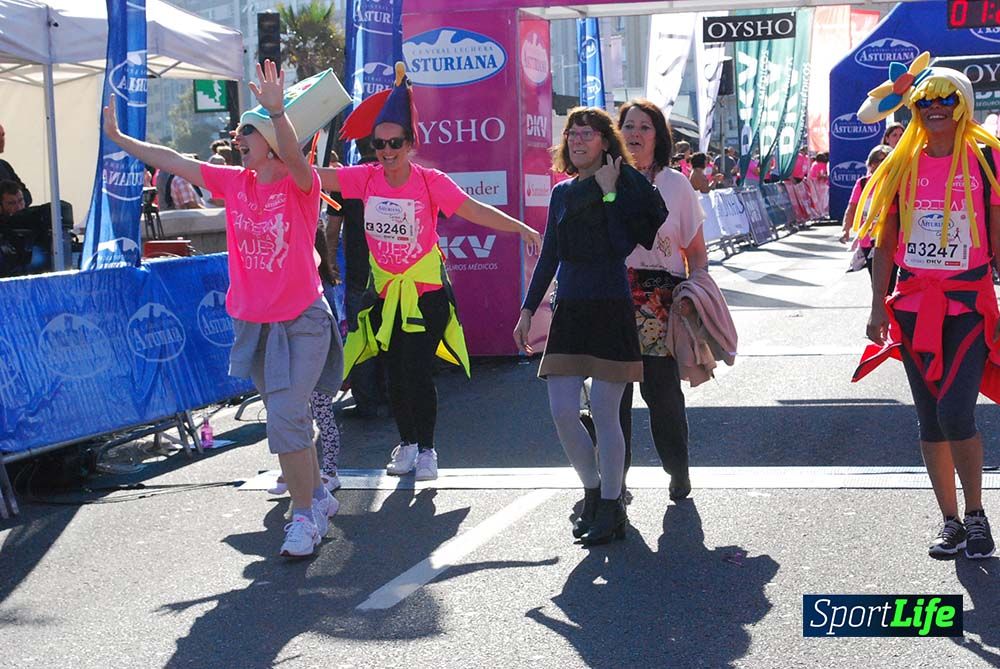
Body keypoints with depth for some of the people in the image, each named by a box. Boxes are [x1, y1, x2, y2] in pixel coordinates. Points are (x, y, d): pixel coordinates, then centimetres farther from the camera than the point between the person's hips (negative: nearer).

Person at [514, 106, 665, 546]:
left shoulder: (625, 184, -3)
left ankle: (611, 508, 7)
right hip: (569, 310, 5)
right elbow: (549, 256, 18)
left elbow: (624, 246, -14)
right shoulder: (562, 192, 13)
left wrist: (609, 194, -16)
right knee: (561, 410, -1)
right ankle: (592, 492, 19)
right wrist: (528, 309, 16)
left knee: (604, 411, -5)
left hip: (612, 310, -5)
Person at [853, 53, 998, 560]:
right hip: (914, 306, 4)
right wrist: (878, 306, 3)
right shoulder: (902, 165, 7)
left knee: (955, 413, -15)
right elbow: (884, 242, 9)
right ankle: (951, 521, 19)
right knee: (930, 419, 7)